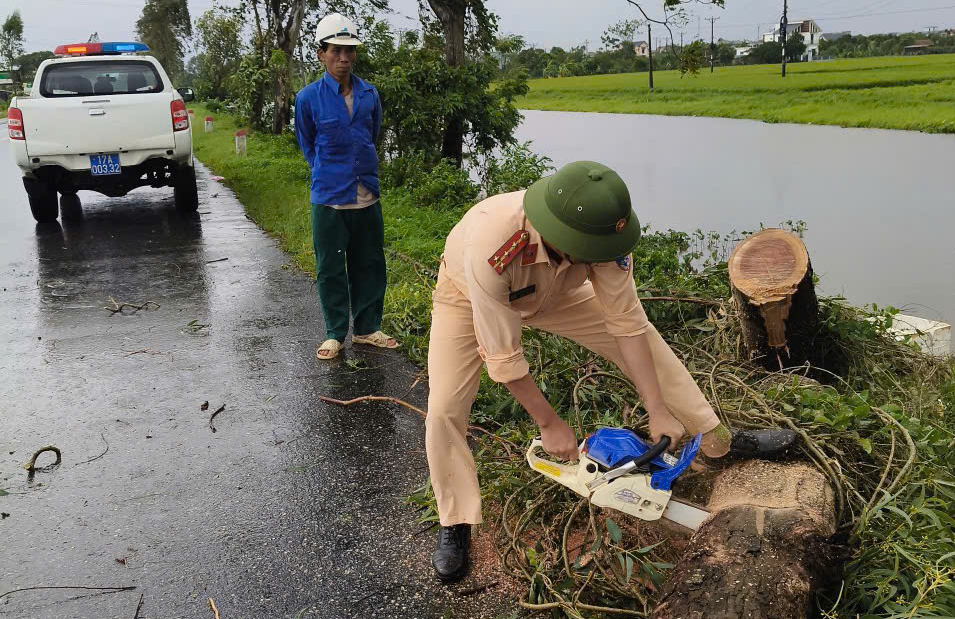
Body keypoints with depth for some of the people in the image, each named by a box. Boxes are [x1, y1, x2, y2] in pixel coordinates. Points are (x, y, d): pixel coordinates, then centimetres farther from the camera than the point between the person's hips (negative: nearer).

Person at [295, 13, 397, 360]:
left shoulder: (370, 95, 2)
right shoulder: (308, 99, -7)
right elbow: (307, 146, 9)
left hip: (367, 197, 3)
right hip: (329, 199, -3)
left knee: (370, 266, 10)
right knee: (331, 269, 5)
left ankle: (367, 329, 24)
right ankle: (335, 334, 19)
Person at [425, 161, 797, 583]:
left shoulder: (601, 232, -33)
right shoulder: (491, 246, -46)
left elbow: (626, 323, -24)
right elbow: (502, 356, -35)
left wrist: (659, 411, -22)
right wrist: (549, 424, -24)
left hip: (553, 290, 4)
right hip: (470, 295, -3)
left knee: (644, 343, -3)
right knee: (446, 408, -19)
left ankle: (720, 441, 13)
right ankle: (455, 526, 2)